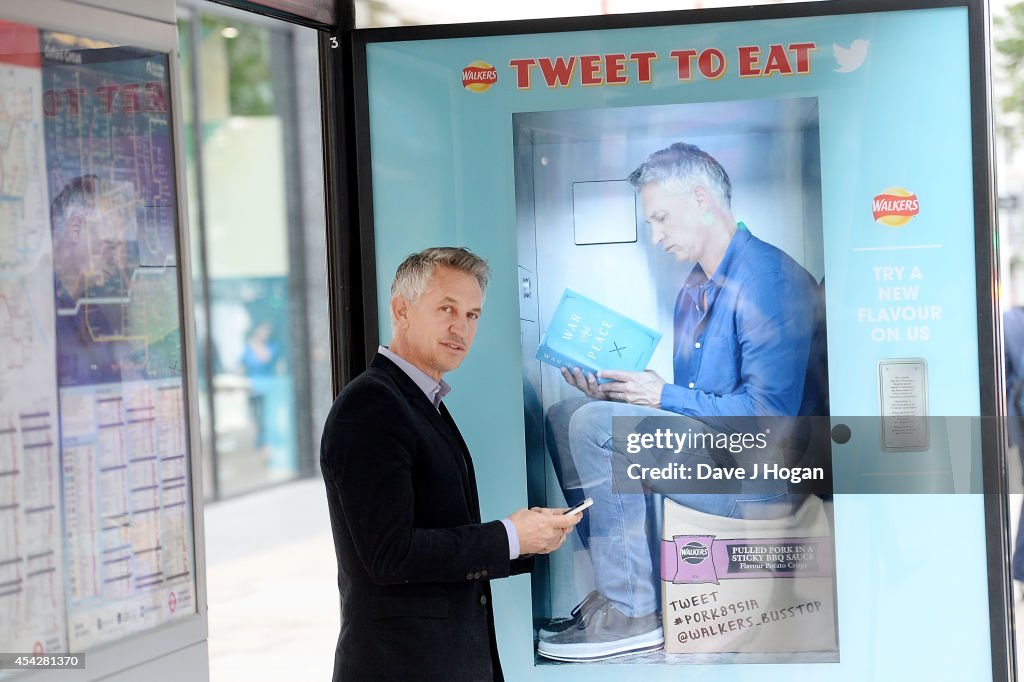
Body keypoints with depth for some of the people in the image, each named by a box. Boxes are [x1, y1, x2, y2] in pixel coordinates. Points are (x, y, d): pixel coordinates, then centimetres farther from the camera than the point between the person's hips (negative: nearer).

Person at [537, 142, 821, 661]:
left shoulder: (768, 278, -15)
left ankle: (632, 614, -19)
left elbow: (770, 411, -22)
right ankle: (616, 584, -2)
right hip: (705, 452, 10)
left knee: (595, 424, -22)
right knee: (565, 416, 6)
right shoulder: (692, 292, 17)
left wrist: (663, 395, -17)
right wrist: (615, 392, 0)